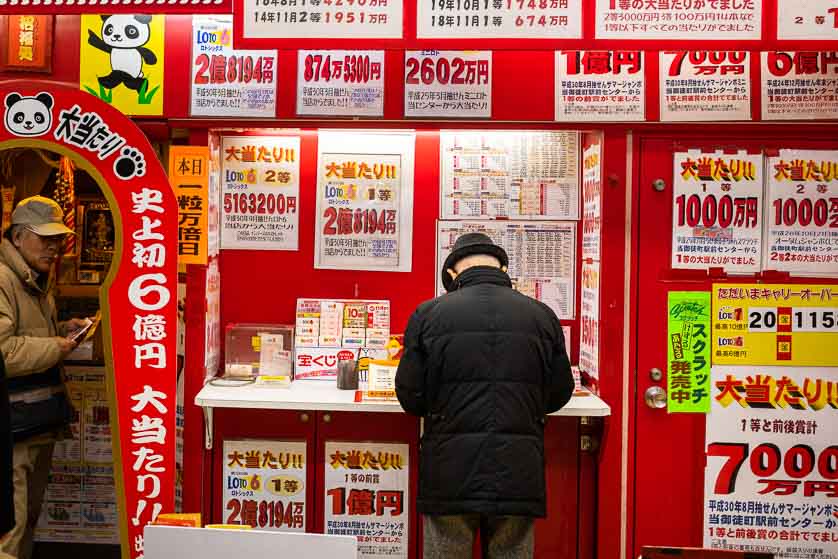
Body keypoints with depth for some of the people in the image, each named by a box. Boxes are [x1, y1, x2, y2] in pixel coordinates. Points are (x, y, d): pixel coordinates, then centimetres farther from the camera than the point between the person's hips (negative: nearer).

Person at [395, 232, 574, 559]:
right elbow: (559, 394, 8)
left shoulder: (428, 314, -4)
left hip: (450, 474, -1)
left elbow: (410, 397, -1)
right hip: (519, 475, 2)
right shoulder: (542, 315, 1)